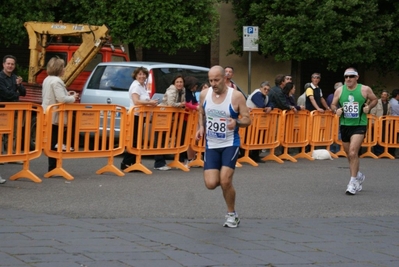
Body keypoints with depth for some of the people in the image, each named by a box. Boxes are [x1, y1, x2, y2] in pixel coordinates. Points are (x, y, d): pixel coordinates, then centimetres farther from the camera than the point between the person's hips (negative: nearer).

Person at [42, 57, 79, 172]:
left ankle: (52, 167, 14)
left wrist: (67, 95, 14)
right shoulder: (56, 81, -17)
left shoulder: (47, 80, 15)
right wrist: (73, 98, -7)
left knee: (52, 142, 11)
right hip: (55, 116, -10)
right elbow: (61, 99, -25)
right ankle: (53, 168, -4)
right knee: (55, 143, -6)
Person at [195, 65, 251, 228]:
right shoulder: (204, 94, -1)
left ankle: (232, 214, 8)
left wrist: (236, 122, -28)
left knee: (225, 181, -16)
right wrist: (201, 127, -1)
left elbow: (247, 120, -7)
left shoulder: (236, 96, -12)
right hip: (211, 145, 3)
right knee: (211, 184, -8)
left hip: (230, 144, -3)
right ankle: (226, 179, 31)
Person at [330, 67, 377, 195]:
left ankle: (353, 182, -11)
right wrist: (336, 110, -10)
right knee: (350, 154, 15)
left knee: (353, 153, -18)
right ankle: (359, 176, 39)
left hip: (359, 125, -4)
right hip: (344, 125, 4)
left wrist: (369, 107, -9)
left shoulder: (365, 89, -6)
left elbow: (374, 99, 10)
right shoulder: (339, 91, 1)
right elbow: (333, 104, 11)